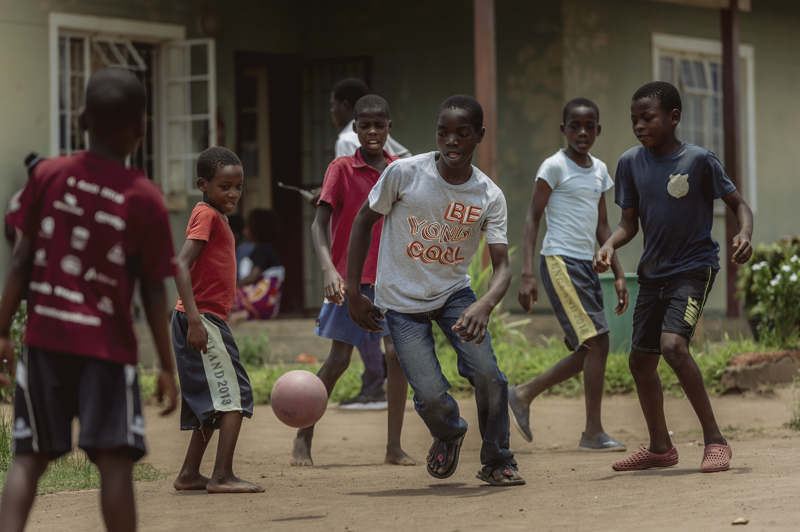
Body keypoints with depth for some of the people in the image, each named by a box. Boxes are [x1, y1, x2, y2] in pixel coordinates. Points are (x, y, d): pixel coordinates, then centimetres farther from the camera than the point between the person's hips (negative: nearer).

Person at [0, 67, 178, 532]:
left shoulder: (48, 175, 1)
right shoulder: (145, 198, -5)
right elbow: (154, 291, -3)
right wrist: (167, 366, 5)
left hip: (46, 338, 3)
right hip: (108, 345, -2)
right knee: (115, 460, -2)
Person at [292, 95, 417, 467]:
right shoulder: (341, 169, -5)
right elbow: (319, 224, -10)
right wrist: (328, 270, -24)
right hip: (350, 279, -3)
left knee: (397, 353, -9)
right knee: (339, 359, 0)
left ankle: (394, 447, -2)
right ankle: (303, 439, 15)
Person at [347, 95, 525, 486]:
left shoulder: (490, 197, -11)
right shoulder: (404, 173, -16)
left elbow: (502, 266, -15)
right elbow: (364, 221, -3)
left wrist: (485, 305, -37)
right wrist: (352, 292, -3)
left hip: (454, 293, 2)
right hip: (401, 299, -2)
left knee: (487, 373, -18)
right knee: (431, 397, -13)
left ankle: (496, 462, 6)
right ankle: (449, 435, 24)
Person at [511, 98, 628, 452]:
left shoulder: (599, 170, 14)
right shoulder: (554, 167, -7)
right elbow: (533, 217, -8)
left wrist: (618, 274, 15)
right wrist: (527, 273, -15)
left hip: (586, 264, 8)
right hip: (560, 262, -8)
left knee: (588, 351, 6)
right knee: (597, 342, -13)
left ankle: (523, 395, 20)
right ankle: (593, 433, -8)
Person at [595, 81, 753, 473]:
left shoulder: (699, 160, -12)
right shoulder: (631, 163, 1)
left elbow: (738, 205, -5)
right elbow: (630, 223, 6)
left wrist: (745, 235, -25)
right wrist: (609, 246, -14)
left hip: (694, 267, -6)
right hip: (653, 271, 6)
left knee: (673, 344, -26)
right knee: (641, 360, 12)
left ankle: (715, 439, -16)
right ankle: (660, 447, 32)